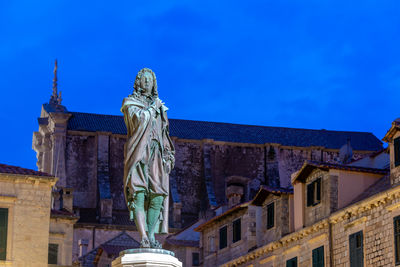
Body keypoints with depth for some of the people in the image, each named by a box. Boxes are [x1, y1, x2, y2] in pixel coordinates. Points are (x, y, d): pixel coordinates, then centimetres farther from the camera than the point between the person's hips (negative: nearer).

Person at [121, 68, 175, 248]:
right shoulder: (130, 103, 10)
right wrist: (152, 108, 3)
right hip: (139, 152, -5)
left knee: (157, 195, -10)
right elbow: (140, 120, -11)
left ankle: (151, 236, -12)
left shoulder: (159, 105, 24)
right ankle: (144, 237, -27)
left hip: (156, 155, 5)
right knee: (138, 193, -18)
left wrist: (168, 153, 12)